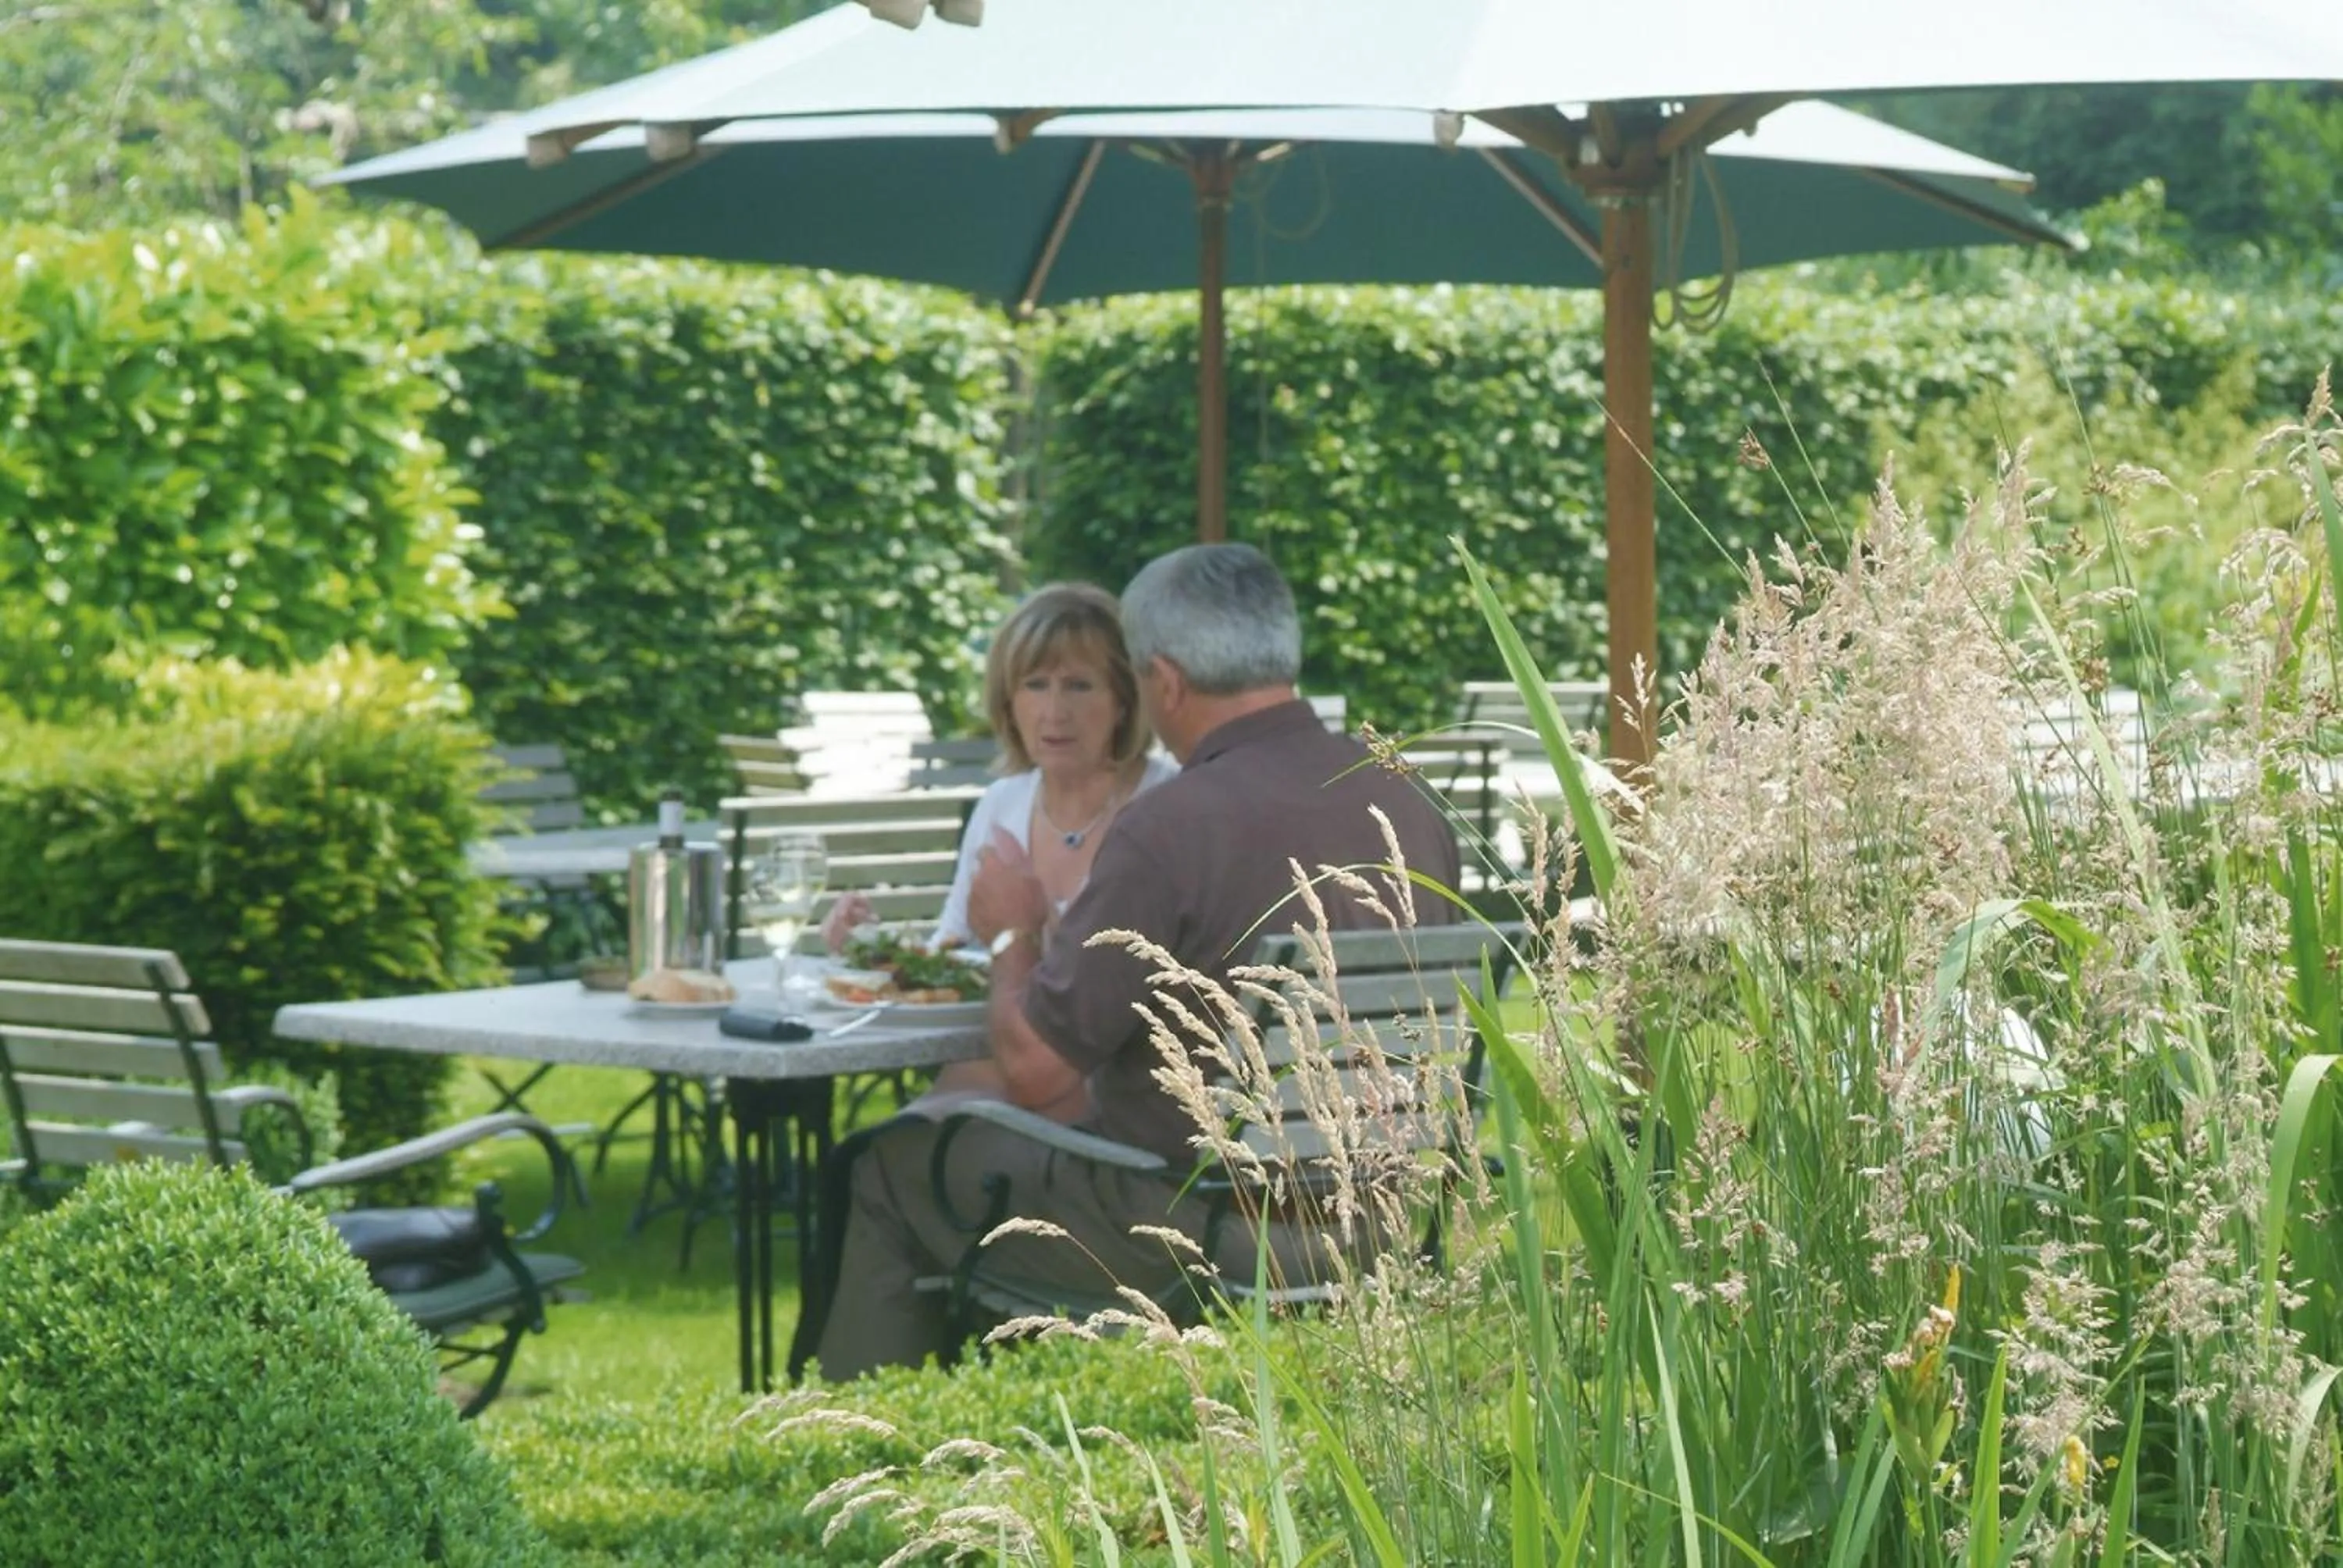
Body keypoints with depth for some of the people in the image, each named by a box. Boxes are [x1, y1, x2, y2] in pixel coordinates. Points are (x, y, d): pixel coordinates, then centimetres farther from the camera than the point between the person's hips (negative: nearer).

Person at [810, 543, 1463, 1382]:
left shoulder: (1169, 826, -23)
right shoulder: (1410, 806, -1)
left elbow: (1031, 1069, -19)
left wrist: (1014, 936, 2)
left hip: (1200, 1233, -8)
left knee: (894, 1167, 16)